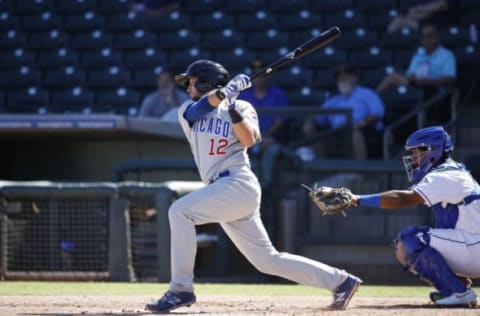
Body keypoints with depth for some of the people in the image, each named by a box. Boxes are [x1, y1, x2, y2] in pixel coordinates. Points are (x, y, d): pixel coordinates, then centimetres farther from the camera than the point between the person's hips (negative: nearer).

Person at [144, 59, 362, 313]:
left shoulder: (241, 107, 6)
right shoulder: (187, 111, 19)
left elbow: (249, 140, -11)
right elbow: (202, 107, -5)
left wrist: (234, 110, -20)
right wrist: (226, 90, -13)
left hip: (239, 185, -6)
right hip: (222, 192, 6)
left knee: (180, 211, -22)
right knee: (267, 260, 6)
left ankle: (181, 289, -20)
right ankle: (340, 281, 13)